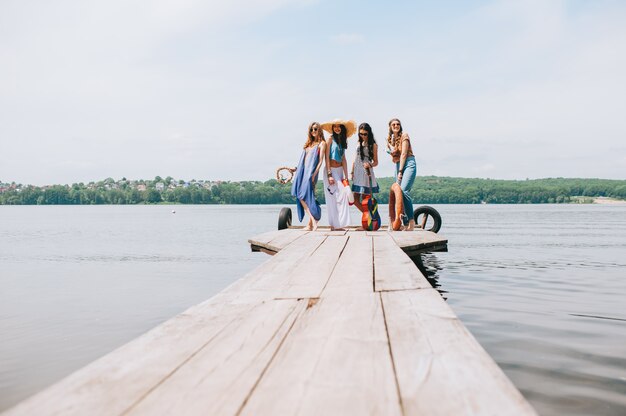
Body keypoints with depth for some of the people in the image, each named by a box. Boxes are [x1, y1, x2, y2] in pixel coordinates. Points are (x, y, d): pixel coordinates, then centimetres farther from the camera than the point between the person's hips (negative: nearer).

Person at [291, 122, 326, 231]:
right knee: (300, 195, -2)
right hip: (303, 171, 7)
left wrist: (314, 174, -14)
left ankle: (311, 223, -13)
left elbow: (320, 161, -6)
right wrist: (297, 169, 13)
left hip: (311, 171, -7)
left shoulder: (322, 143, 2)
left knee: (306, 195, -14)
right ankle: (313, 220, -1)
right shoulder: (309, 143, 21)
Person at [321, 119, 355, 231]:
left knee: (343, 194, -1)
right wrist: (329, 175, -16)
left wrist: (346, 176, 7)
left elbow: (343, 159, 12)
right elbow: (327, 157, -9)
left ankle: (339, 224, 4)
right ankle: (334, 225, -7)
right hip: (331, 170, -6)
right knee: (333, 197, -9)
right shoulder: (330, 139, -5)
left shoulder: (343, 140, 14)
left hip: (340, 171, 6)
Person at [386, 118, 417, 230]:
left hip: (408, 163, -7)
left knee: (404, 191, -24)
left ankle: (411, 220, -21)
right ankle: (406, 224, -2)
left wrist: (400, 171, -13)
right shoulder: (390, 139, 18)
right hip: (398, 165, 7)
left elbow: (403, 153, -8)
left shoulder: (404, 136, -1)